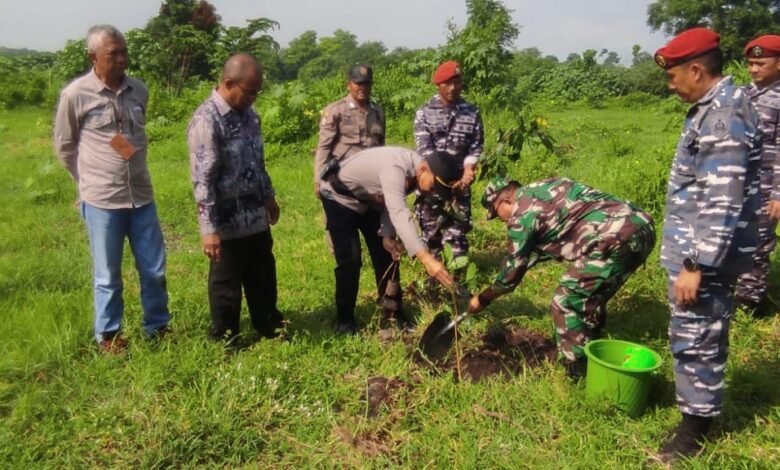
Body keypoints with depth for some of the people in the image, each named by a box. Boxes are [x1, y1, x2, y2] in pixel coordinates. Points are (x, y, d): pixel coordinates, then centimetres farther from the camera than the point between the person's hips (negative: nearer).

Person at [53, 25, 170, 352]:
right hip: (101, 200, -4)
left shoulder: (139, 91, 3)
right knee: (108, 275, 8)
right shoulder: (75, 95, -9)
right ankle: (108, 335, 27)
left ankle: (158, 327, 29)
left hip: (141, 195, 4)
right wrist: (92, 181, 8)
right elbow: (64, 146, 3)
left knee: (154, 269, 11)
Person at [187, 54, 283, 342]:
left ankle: (271, 329, 40)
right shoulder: (206, 121, -19)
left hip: (256, 218, 8)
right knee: (226, 286, 9)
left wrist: (269, 196, 24)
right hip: (228, 224, -8)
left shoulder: (248, 114, 7)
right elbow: (203, 180, -21)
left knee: (264, 278, 21)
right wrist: (209, 229, -23)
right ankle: (225, 341, 28)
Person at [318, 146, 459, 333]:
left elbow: (392, 205, 0)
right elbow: (399, 214, -52)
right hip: (340, 196, -8)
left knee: (385, 254, 4)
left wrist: (387, 234, -16)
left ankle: (394, 313, 13)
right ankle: (345, 320, 3)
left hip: (367, 198, 8)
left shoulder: (414, 172, -13)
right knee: (350, 260, -12)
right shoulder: (395, 168, -40)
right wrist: (425, 258, -61)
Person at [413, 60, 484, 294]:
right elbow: (424, 149, -12)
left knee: (458, 234, 3)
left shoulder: (472, 112, 3)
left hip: (460, 183, 1)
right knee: (431, 234, 8)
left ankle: (458, 281, 13)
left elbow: (476, 147, 3)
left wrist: (468, 170, -18)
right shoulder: (424, 112, -2)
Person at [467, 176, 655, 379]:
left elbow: (513, 270, 7)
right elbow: (539, 248, 32)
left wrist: (482, 299, 22)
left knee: (566, 304, 1)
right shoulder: (541, 189, 24)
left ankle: (581, 378, 10)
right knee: (589, 298, 25)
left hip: (617, 238, -10)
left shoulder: (521, 213, -1)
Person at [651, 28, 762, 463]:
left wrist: (696, 266, -25)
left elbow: (723, 206, -27)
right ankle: (695, 396, 41)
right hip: (700, 250, 10)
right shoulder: (717, 107, 10)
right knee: (694, 337, 23)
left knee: (696, 340, 3)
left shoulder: (723, 118, -23)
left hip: (706, 256, -10)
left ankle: (694, 428, 18)